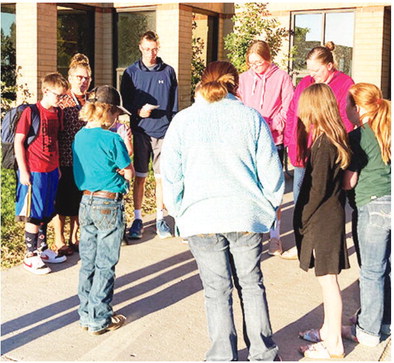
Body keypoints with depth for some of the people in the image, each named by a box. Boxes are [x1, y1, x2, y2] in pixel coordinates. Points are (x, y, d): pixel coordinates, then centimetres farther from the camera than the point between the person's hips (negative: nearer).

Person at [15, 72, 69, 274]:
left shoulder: (58, 113, 8)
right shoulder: (31, 112, -12)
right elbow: (18, 141, -11)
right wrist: (23, 171, -14)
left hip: (51, 171, 7)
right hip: (34, 172, -7)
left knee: (45, 214, 16)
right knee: (33, 215, 0)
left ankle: (42, 249, 30)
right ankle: (31, 256, 11)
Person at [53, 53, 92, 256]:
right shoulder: (61, 103, -10)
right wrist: (56, 164, -14)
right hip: (65, 162, -5)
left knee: (79, 201, 14)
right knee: (61, 203, 6)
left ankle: (74, 239, 29)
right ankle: (59, 241, 20)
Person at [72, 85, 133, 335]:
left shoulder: (80, 136, 6)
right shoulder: (112, 139, -15)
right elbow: (129, 174, -8)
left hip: (86, 202, 7)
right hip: (109, 204, -7)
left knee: (88, 262, 15)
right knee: (105, 265, 3)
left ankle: (86, 314, 25)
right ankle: (99, 320, 12)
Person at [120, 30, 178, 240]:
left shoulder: (168, 72, 7)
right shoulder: (131, 72, 5)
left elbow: (174, 105, 9)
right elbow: (124, 102, 6)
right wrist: (138, 112, -14)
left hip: (163, 132, 0)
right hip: (140, 131, 0)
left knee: (162, 178, 3)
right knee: (140, 177, 3)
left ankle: (160, 219, 14)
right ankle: (137, 219, 13)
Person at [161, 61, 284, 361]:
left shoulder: (182, 121, 1)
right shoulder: (252, 118, 0)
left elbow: (171, 175, 1)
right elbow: (270, 170, 1)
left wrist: (179, 213, 15)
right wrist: (271, 206, 16)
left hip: (202, 218, 0)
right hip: (246, 215, 1)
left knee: (217, 290, 9)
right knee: (252, 284, 15)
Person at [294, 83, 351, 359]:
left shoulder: (323, 143, -19)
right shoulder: (336, 139, 8)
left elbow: (318, 189, -21)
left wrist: (302, 220, -11)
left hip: (322, 219, -9)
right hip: (332, 215, 9)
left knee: (328, 279, 0)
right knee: (328, 279, 20)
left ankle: (334, 345, 12)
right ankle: (329, 329, 35)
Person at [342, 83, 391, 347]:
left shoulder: (358, 137, -11)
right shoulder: (387, 131, 9)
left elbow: (348, 182, -8)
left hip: (373, 205, -7)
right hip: (389, 202, 7)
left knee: (372, 271, 3)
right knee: (390, 268, 15)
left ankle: (369, 331, 14)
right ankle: (386, 321, 28)